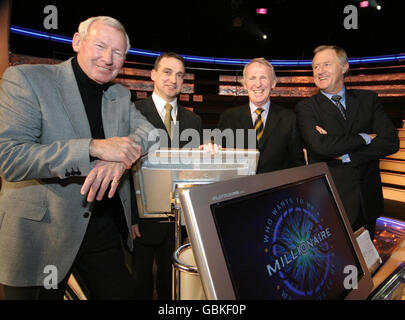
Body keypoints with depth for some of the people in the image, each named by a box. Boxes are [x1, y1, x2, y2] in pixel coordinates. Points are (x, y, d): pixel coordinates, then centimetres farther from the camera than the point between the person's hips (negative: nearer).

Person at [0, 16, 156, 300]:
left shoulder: (121, 96, 9)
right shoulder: (25, 79, -8)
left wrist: (120, 155, -22)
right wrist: (95, 147, -28)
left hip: (104, 229, 5)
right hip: (40, 233, -4)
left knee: (124, 293, 14)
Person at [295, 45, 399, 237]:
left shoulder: (368, 99, 6)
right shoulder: (305, 108, -4)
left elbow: (391, 142, -5)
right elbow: (320, 146, -20)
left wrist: (344, 155, -14)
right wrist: (364, 138, -11)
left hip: (368, 201, 4)